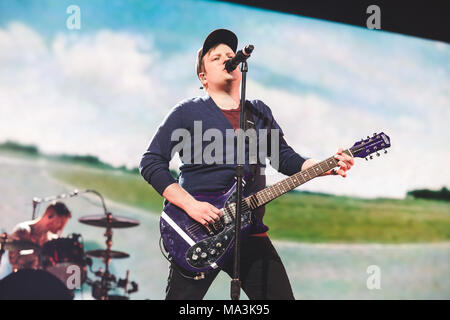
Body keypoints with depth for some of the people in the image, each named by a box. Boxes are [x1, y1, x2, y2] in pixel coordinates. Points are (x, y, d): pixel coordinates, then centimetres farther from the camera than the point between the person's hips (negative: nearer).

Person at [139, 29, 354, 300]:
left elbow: (285, 158, 18)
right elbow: (151, 162, -2)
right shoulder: (188, 112, 2)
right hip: (198, 232, -4)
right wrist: (190, 205, -14)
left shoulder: (260, 112, 18)